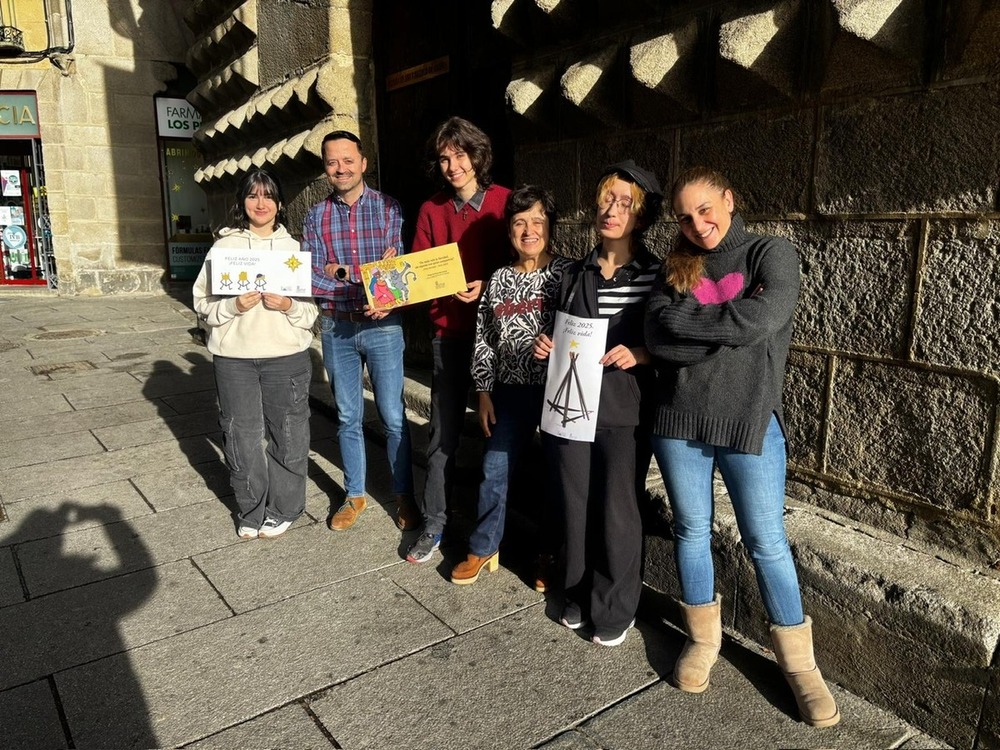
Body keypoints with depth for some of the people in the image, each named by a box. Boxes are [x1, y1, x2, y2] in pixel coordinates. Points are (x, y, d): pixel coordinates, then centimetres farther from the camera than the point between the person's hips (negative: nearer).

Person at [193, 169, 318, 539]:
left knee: (287, 433, 5)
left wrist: (290, 306, -14)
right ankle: (250, 509, 25)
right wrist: (233, 306, -14)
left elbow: (313, 305, 5)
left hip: (287, 355, 0)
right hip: (234, 357, 0)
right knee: (241, 434, 7)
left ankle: (282, 508, 23)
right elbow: (203, 302, 3)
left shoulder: (293, 247, 7)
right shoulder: (224, 245, 6)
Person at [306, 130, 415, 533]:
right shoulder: (316, 216, 4)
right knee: (347, 418, 13)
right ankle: (355, 494, 29)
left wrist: (339, 272, -22)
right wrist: (364, 291, -18)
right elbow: (309, 274, -4)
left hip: (382, 326, -2)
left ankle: (404, 495, 20)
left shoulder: (389, 208, -2)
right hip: (336, 329, 3)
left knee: (393, 417, 3)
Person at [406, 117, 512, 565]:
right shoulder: (431, 211, 7)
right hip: (450, 332, 2)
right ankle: (433, 524, 18)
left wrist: (489, 287, -18)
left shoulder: (506, 203, -2)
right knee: (443, 433, 5)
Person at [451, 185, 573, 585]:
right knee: (494, 469, 6)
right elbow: (483, 340, 7)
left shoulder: (569, 274, -4)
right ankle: (483, 548, 24)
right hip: (510, 391, 3)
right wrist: (484, 393, 4)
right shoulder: (499, 280, 6)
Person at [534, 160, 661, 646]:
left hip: (621, 411, -4)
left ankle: (616, 609, 24)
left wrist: (637, 355, -19)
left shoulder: (655, 276, -4)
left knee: (615, 511, 4)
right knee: (576, 506, 13)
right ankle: (579, 595, 32)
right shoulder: (576, 273, 10)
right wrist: (546, 347, 0)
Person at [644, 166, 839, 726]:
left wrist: (687, 323, -10)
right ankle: (703, 639, 33)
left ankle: (799, 661, 24)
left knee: (767, 542, 5)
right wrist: (731, 327, -14)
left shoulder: (772, 253, -2)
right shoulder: (677, 268, 7)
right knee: (692, 531, 13)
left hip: (749, 421, -3)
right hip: (678, 421, 3)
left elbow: (763, 320, -20)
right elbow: (657, 335, -8)